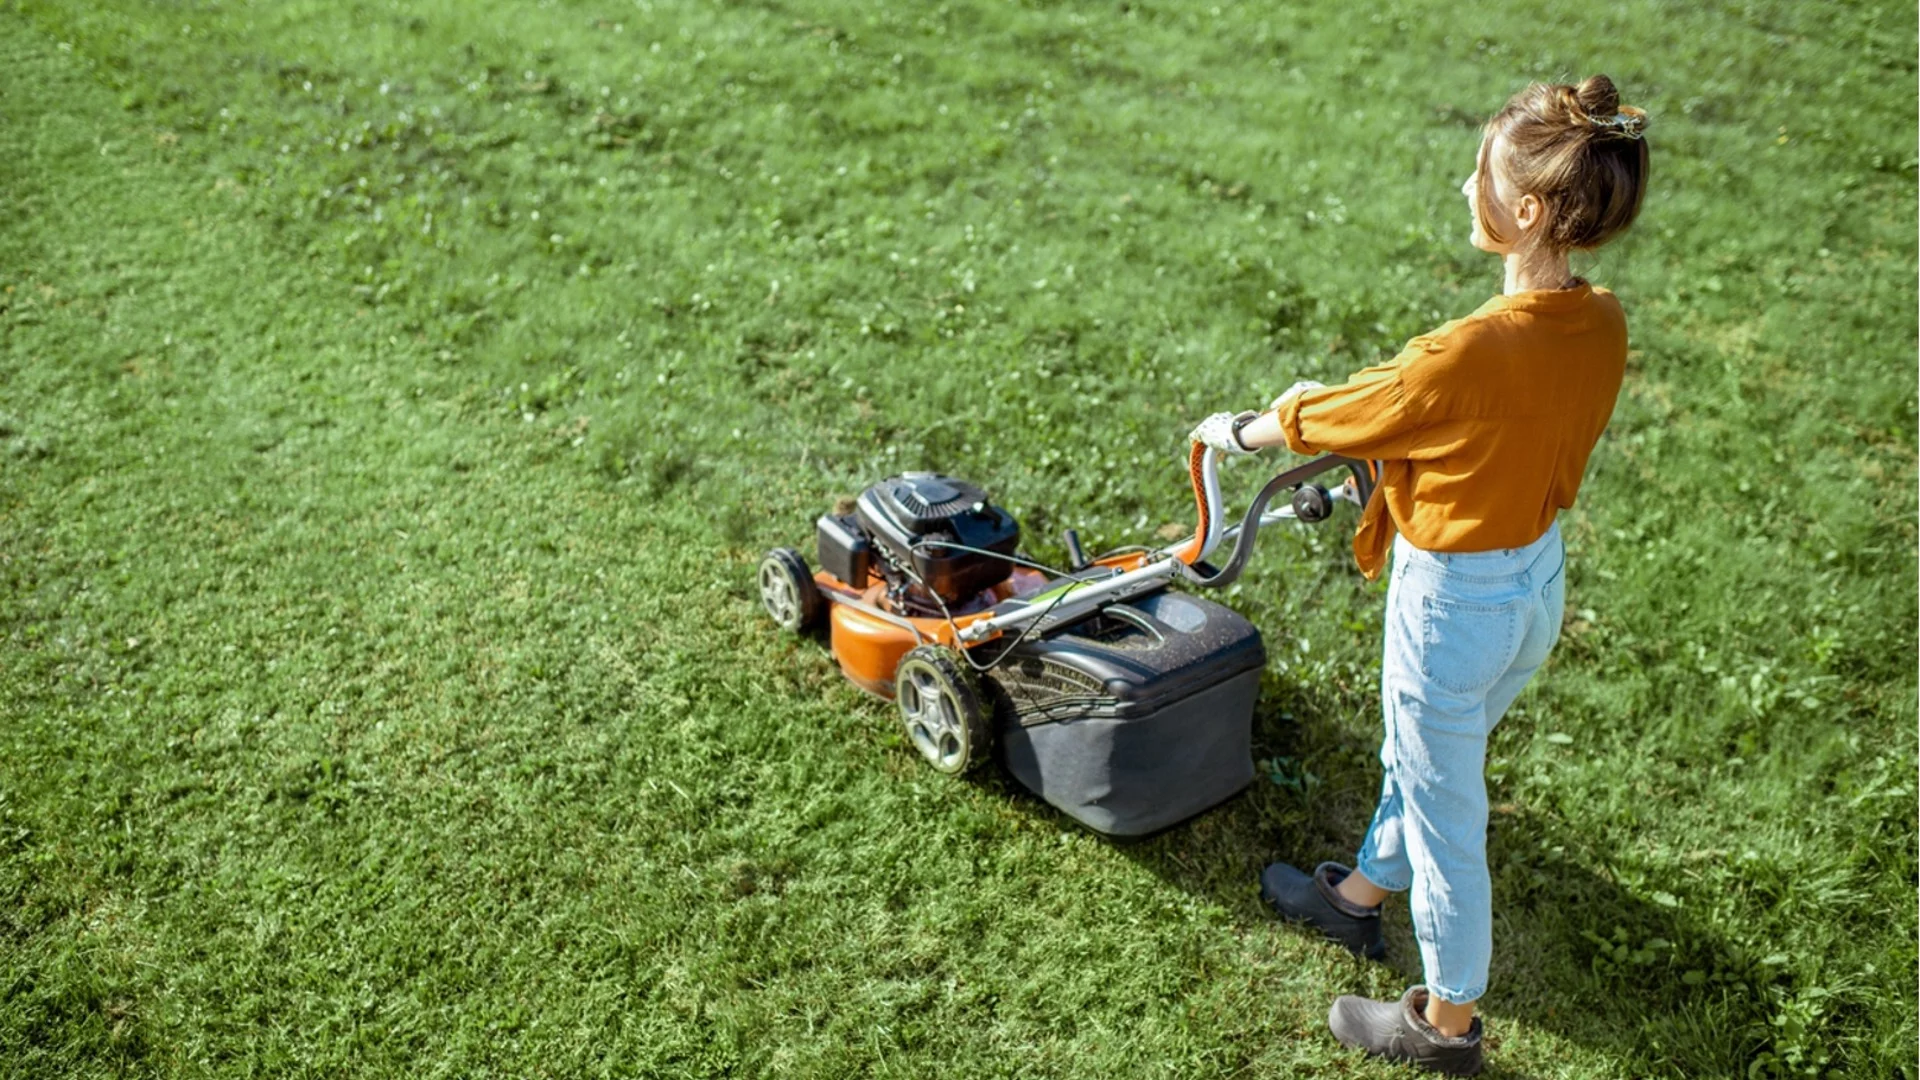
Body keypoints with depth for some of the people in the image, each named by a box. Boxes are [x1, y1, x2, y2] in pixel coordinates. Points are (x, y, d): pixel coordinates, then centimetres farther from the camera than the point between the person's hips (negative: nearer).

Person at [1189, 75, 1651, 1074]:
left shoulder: (1469, 354, -32)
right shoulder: (1602, 327, -8)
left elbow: (1327, 417, -16)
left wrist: (1241, 430, 4)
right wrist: (1337, 407, 14)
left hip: (1454, 603, -8)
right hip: (1542, 583, 8)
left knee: (1445, 814, 12)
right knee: (1417, 761, 30)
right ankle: (1361, 895, 55)